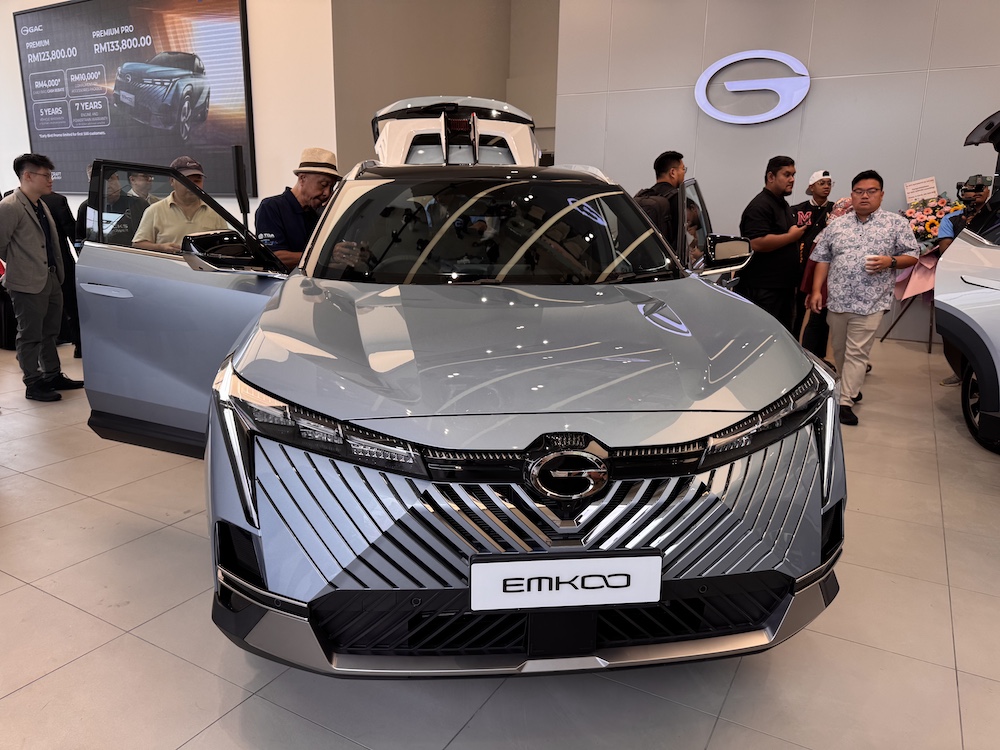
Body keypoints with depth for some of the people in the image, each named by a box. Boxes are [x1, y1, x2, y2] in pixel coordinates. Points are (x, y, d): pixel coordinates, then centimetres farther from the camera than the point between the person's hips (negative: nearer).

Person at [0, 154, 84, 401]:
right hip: (28, 283, -8)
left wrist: (57, 270, 11)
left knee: (49, 333, 18)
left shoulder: (41, 205, 12)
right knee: (30, 336, 4)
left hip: (51, 279, 8)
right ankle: (33, 385, 13)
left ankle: (53, 376, 31)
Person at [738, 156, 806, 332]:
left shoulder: (784, 205, 19)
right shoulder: (760, 205, -13)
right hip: (763, 289, -10)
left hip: (784, 286, 10)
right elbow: (757, 243, -25)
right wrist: (791, 236, -16)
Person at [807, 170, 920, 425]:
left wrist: (890, 261, -16)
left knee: (857, 353, -5)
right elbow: (822, 259, 9)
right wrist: (816, 291, 1)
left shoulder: (896, 223, 3)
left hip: (870, 303, -3)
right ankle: (850, 387, 31)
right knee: (839, 351, 12)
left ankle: (844, 401, -3)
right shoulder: (836, 225, 9)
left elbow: (912, 256, 3)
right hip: (836, 300, 3)